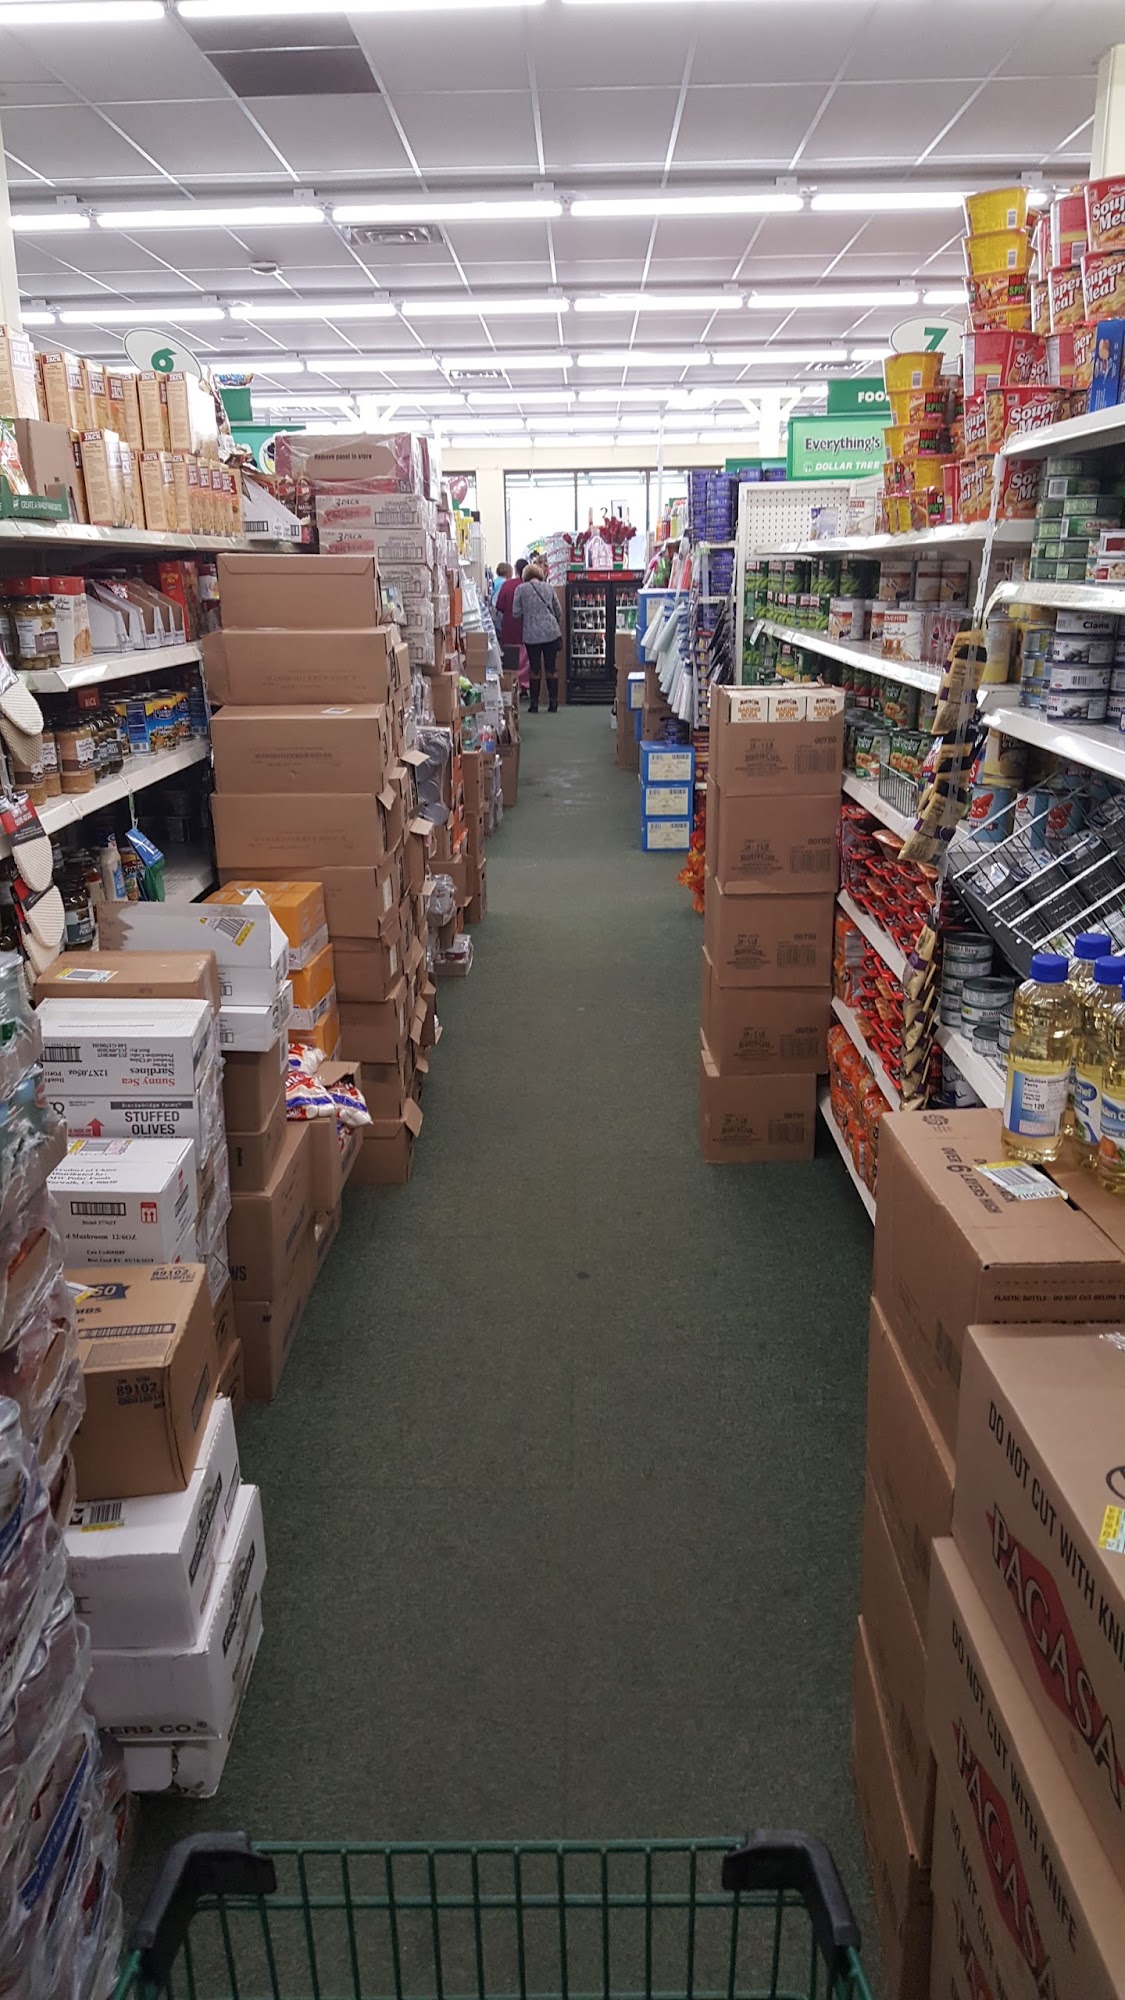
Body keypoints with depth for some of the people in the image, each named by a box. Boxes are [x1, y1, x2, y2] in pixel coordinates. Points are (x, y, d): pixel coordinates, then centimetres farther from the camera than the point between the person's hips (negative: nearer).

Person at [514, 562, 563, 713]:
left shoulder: (521, 589, -1)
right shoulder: (548, 587, 7)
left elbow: (517, 613, -1)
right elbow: (558, 610, 13)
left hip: (532, 634, -2)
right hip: (551, 632, 2)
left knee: (535, 669, 4)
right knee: (551, 668, 6)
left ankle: (534, 703, 6)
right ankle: (553, 702, 6)